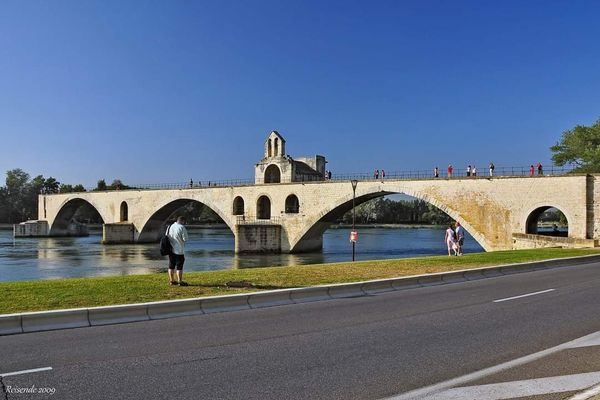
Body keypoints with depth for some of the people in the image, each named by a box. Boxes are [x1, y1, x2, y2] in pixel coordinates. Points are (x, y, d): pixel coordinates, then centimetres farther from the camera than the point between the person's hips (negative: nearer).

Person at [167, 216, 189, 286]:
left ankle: (171, 281, 20)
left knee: (171, 266, 13)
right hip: (179, 250, -7)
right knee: (179, 267, -1)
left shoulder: (170, 227, 8)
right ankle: (180, 282, 3)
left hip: (171, 250, 7)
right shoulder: (182, 228, -13)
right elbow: (185, 239, -13)